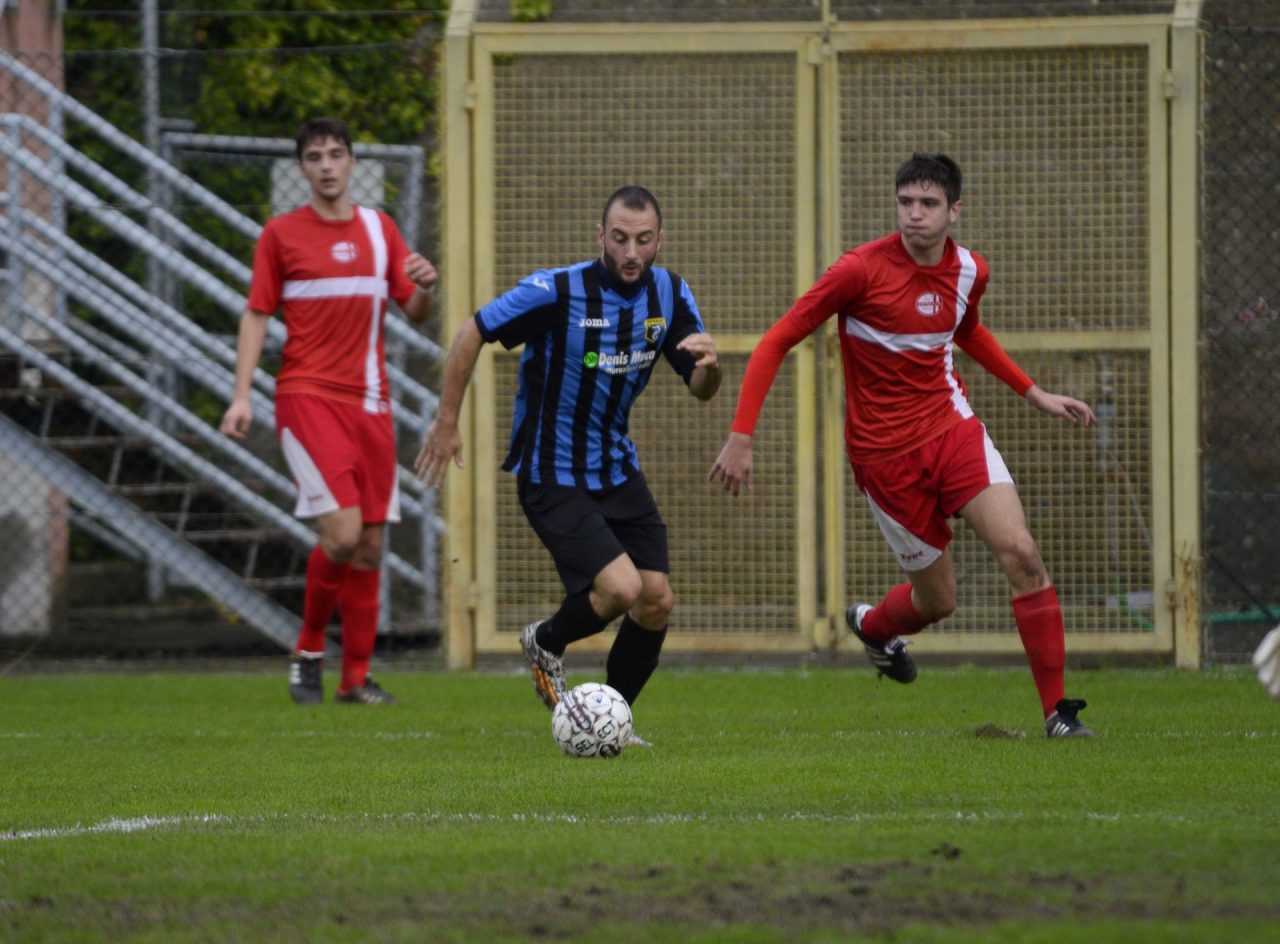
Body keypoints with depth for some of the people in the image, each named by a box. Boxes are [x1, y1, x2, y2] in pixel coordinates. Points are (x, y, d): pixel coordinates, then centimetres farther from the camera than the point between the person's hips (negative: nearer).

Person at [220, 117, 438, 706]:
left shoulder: (380, 230, 13)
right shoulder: (281, 234, 4)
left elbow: (414, 313, 15)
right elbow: (256, 315, 4)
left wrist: (424, 289, -9)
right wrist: (241, 396, -5)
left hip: (369, 402, 4)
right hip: (307, 397, -4)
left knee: (370, 544, 1)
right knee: (342, 531, -18)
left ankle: (356, 679, 9)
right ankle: (309, 651, 2)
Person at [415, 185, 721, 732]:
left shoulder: (670, 294, -3)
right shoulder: (557, 292, -20)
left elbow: (702, 391, 0)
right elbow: (472, 334, -11)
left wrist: (708, 364, -24)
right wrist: (446, 422, -10)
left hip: (617, 471, 6)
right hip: (551, 477, -6)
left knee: (656, 604, 0)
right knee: (620, 588, -21)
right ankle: (546, 645, 11)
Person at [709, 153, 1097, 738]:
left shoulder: (968, 271, 1)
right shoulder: (862, 270, -16)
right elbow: (778, 342, -11)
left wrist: (1033, 394, 22)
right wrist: (740, 437, -15)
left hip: (953, 427, 4)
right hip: (885, 453, -4)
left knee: (1020, 553, -16)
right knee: (938, 599, 3)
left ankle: (1057, 711, -9)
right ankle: (872, 624, 41)